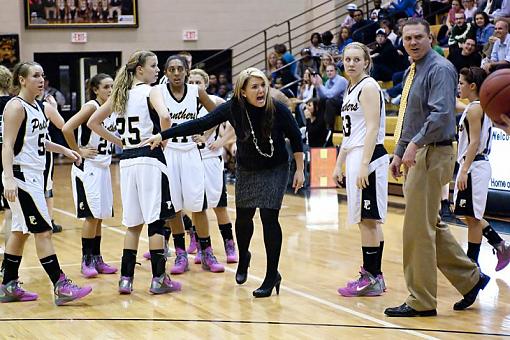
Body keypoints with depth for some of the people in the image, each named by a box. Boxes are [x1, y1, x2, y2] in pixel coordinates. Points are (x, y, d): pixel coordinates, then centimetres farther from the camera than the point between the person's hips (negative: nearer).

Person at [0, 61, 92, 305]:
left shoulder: (37, 107, 13)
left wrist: (64, 150, 24)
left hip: (34, 176, 9)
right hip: (21, 177, -9)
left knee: (20, 232, 12)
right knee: (43, 231, -10)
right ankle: (61, 287, -9)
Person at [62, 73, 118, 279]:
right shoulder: (91, 106, -14)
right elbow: (67, 128, -25)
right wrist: (78, 151, -16)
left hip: (104, 167, 7)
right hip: (88, 167, -7)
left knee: (100, 215, 11)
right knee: (91, 215, -5)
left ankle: (96, 258, 19)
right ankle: (86, 261, 4)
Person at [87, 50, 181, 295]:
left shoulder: (119, 94, 12)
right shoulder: (150, 91, -6)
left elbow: (93, 122, 16)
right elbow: (164, 116, -26)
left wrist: (119, 142, 14)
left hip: (127, 161, 6)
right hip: (150, 159, -6)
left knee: (133, 222, 13)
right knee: (156, 220, -1)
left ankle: (126, 278, 11)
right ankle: (158, 279, 2)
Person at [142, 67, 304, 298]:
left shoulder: (278, 110, -25)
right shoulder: (234, 108, -22)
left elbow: (295, 138, -10)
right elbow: (201, 124, -23)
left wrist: (299, 170, -6)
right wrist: (162, 135, -28)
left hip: (275, 169, -2)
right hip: (247, 169, 2)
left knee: (269, 217, -12)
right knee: (243, 217, 10)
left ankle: (272, 275, 0)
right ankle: (243, 257, 41)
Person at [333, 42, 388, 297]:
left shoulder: (368, 87, -10)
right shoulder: (350, 90, 18)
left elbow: (372, 129, -18)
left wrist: (364, 165, -24)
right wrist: (339, 165, 20)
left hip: (368, 156, -10)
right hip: (354, 157, 10)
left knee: (368, 220, -7)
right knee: (368, 221, 12)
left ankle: (371, 279, -4)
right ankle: (373, 275, 17)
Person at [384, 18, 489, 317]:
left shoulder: (440, 69, -13)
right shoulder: (412, 72, 16)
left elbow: (441, 113, -24)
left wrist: (415, 144, -29)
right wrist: (399, 153, 21)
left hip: (432, 154, -10)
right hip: (416, 155, 10)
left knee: (418, 229, -5)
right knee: (431, 226, 15)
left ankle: (421, 302, 3)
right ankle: (470, 278, 25)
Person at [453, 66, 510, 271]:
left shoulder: (474, 109, -14)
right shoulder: (480, 107, 15)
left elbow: (474, 143, -20)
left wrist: (464, 171, -23)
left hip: (474, 167, -10)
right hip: (475, 167, 10)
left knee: (472, 217, -2)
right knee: (472, 216, 16)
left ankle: (472, 262, 5)